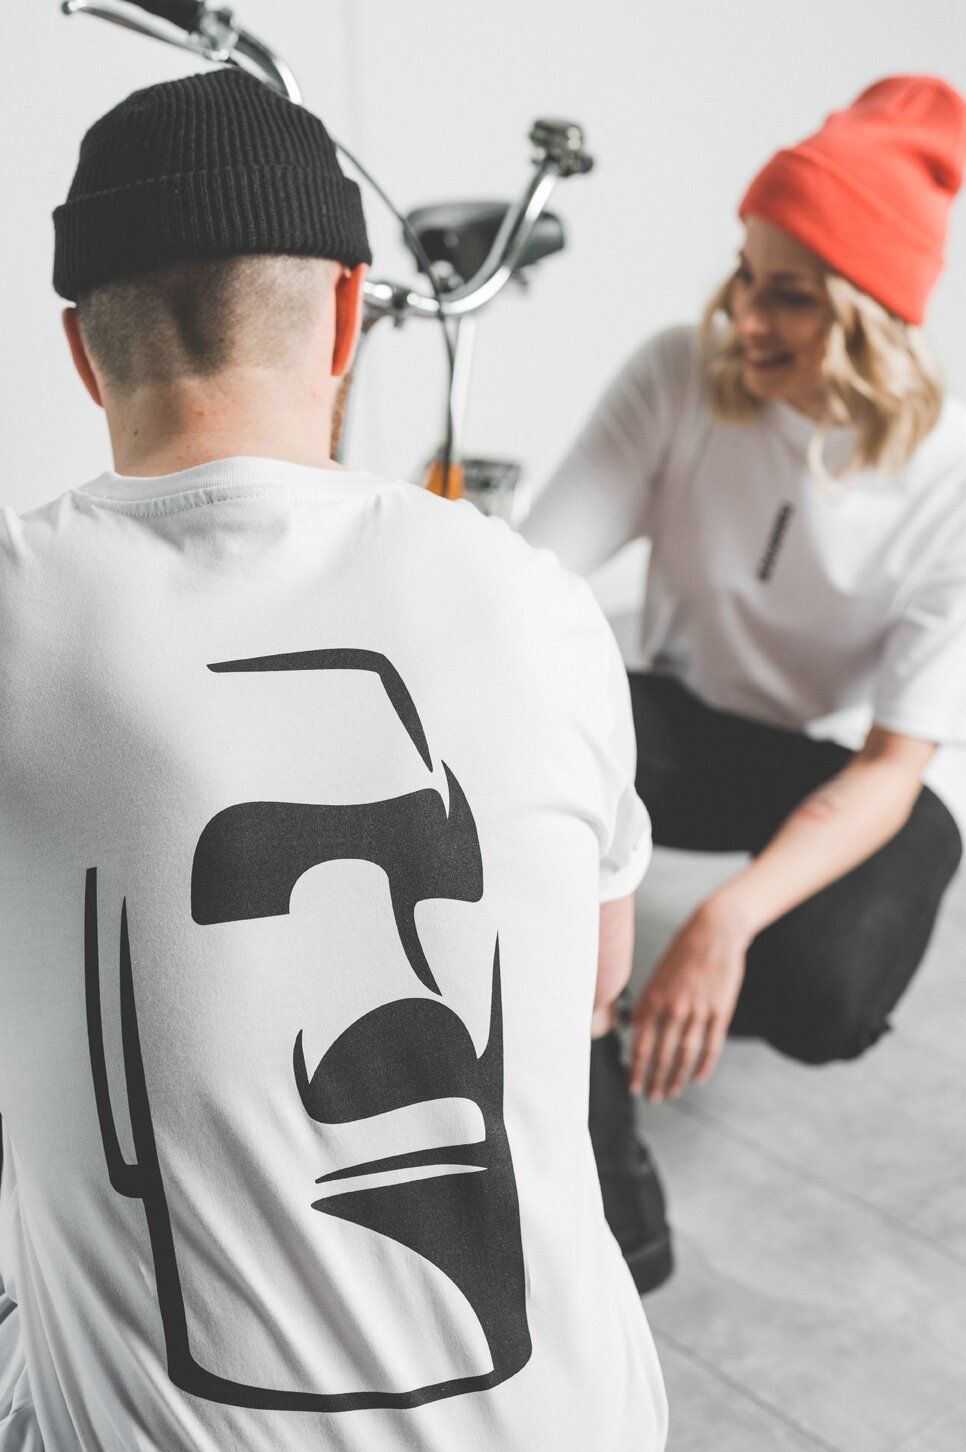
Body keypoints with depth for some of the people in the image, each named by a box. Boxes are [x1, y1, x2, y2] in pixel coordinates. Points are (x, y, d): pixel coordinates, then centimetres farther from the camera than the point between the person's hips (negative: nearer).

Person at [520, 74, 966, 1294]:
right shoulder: (680, 378, -17)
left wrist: (728, 919, -41)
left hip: (859, 774, -1)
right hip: (695, 723, 2)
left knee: (816, 995, -33)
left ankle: (799, 973, 10)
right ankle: (599, 1155, -21)